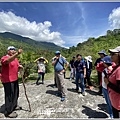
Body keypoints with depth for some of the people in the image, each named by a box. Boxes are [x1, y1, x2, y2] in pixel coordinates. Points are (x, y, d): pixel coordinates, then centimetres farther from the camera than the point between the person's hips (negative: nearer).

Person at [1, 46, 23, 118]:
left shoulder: (15, 58, 11)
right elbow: (8, 60, -38)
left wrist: (20, 66, -5)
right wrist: (17, 54, -51)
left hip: (15, 79, 8)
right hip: (7, 80, -8)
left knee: (16, 93, 19)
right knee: (9, 95, 0)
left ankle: (14, 106, 39)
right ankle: (8, 112, 16)